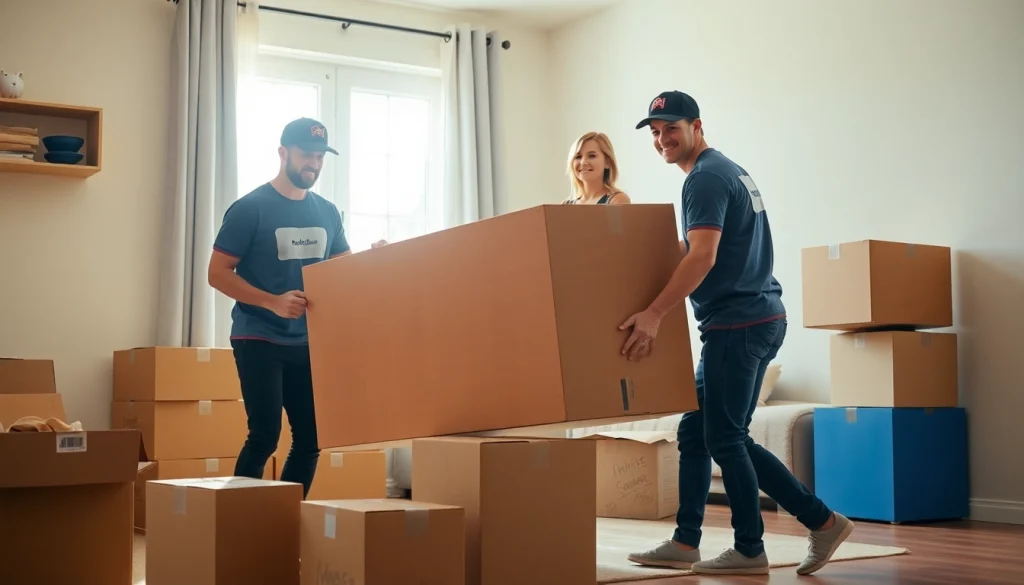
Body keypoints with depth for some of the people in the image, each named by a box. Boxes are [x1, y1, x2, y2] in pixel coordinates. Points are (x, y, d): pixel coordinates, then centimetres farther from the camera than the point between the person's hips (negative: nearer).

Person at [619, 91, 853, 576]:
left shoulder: (705, 178, -13)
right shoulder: (727, 170, 19)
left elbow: (703, 256, -26)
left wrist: (654, 314, -32)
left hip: (738, 323, -10)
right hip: (756, 318, 10)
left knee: (724, 438, -2)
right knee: (696, 432, 12)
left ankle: (750, 550, 9)